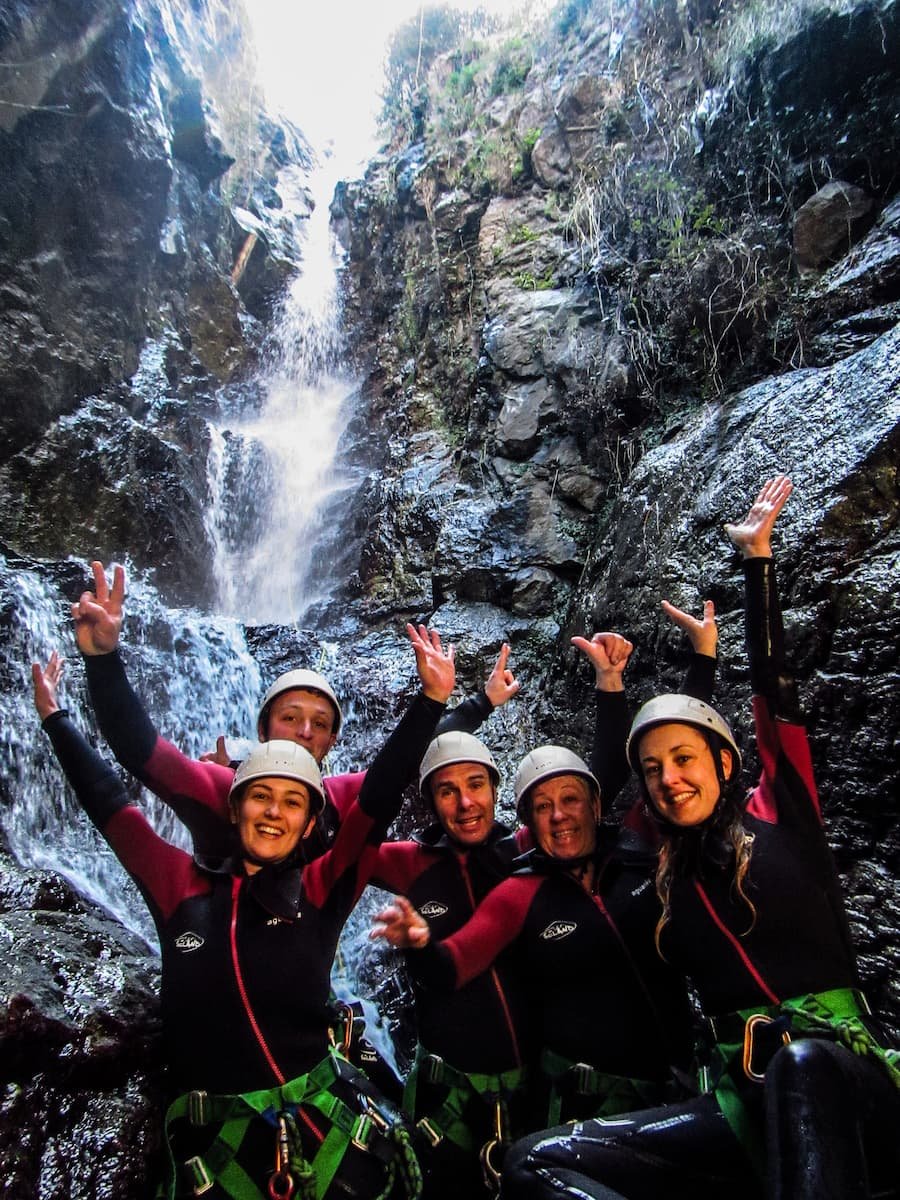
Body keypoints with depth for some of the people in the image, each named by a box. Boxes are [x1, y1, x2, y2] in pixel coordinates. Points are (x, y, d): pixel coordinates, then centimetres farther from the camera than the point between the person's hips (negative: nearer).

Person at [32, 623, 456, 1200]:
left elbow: (379, 799, -13)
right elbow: (111, 806, 4)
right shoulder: (184, 888, -1)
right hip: (213, 1144, 1)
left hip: (328, 1130, -1)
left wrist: (431, 699, -18)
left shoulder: (320, 892, -5)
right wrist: (56, 717, 9)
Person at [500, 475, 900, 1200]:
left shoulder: (779, 816, 3)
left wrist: (756, 559, -3)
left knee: (802, 1059, -41)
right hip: (744, 1100, 4)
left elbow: (775, 689, -4)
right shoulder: (663, 879, 12)